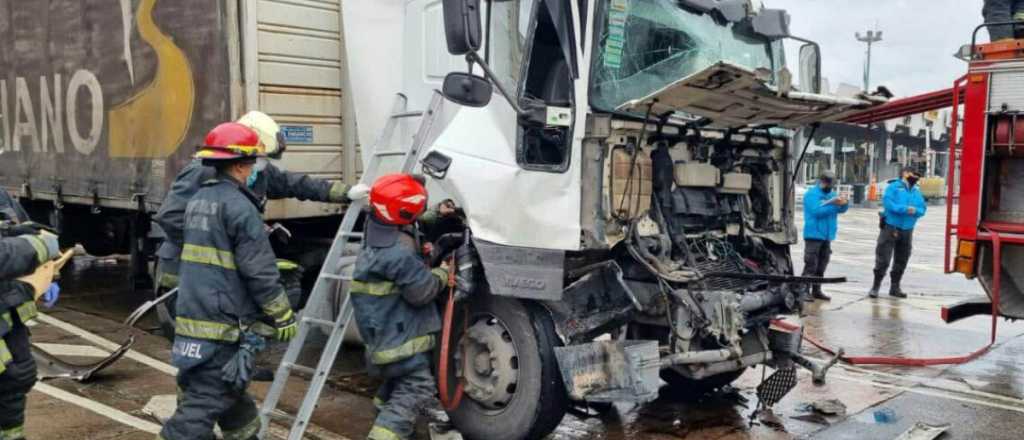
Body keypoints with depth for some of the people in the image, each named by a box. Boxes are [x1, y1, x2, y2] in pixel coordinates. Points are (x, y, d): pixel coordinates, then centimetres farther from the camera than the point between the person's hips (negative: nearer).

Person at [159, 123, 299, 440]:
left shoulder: (198, 200, 14)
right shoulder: (238, 206, -14)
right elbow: (260, 273, -15)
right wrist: (284, 318, -6)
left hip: (192, 318, 9)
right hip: (223, 326, -9)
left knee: (231, 397, 23)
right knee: (201, 407, -5)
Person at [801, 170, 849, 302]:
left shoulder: (832, 194, 16)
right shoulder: (812, 194, -6)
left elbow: (842, 209, 9)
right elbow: (817, 211, -19)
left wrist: (844, 203, -13)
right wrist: (833, 204, -24)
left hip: (827, 235, 7)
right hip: (814, 234, -7)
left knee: (821, 265, 10)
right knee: (811, 264, -11)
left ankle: (816, 290, 16)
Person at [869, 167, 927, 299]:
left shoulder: (917, 191, 12)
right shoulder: (894, 186, -5)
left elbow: (923, 209, 6)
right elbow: (887, 202, -18)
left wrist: (915, 210, -16)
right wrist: (905, 209, -25)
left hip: (907, 231, 6)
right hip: (890, 228, -6)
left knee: (901, 261, 11)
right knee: (883, 260, -6)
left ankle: (895, 287, 22)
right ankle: (875, 287, 2)